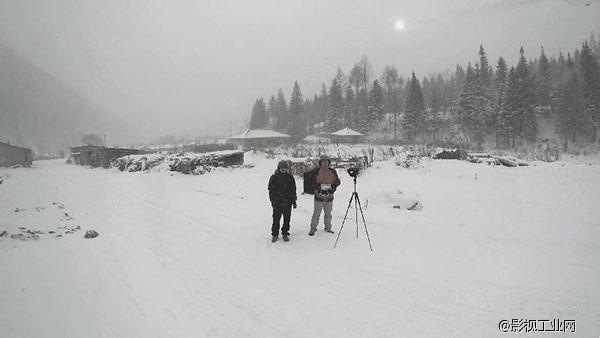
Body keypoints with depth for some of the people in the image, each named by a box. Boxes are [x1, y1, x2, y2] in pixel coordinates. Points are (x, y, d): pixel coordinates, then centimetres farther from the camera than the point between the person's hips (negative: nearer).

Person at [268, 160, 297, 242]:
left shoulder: (290, 177, 7)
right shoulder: (274, 177, 0)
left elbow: (293, 190, 12)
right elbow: (271, 190, 1)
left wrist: (294, 201, 9)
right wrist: (272, 200, -6)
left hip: (288, 203, 2)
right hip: (277, 203, -2)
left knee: (287, 219, 8)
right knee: (276, 219, 1)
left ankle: (285, 233, 22)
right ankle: (275, 234, 15)